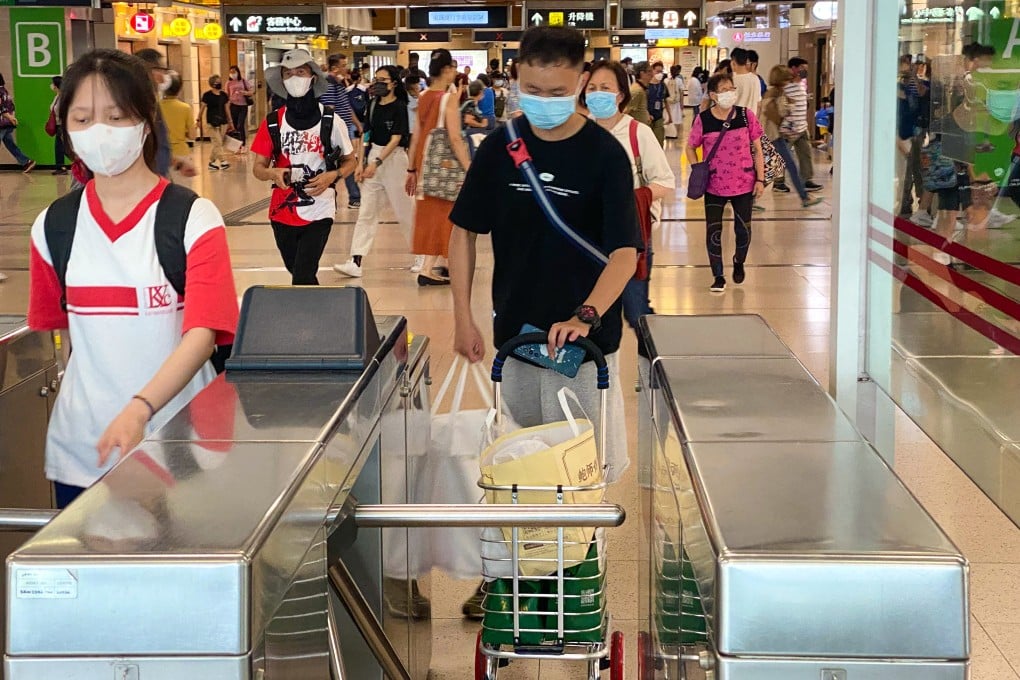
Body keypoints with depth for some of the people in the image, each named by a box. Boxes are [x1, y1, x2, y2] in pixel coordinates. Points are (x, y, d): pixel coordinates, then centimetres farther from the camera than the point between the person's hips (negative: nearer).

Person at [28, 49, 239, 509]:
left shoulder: (194, 219, -8)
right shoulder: (54, 227, 4)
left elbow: (203, 334, -19)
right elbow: (53, 327, 15)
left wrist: (139, 410, -33)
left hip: (179, 447, -3)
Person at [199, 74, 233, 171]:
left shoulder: (224, 95, 9)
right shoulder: (207, 95, -5)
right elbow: (202, 108, 0)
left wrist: (230, 122, 18)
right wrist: (198, 120, -2)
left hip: (223, 123, 5)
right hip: (212, 123, -5)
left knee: (217, 144, 6)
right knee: (217, 143, -11)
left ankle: (212, 162, 16)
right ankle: (223, 161, -14)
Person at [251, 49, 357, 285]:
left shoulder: (330, 121, -4)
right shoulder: (273, 122, 1)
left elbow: (350, 162, 7)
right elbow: (258, 168, 5)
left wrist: (332, 176, -14)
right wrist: (273, 173, -19)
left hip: (318, 214, -3)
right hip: (282, 213, 3)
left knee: (302, 279, -12)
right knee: (299, 274, 17)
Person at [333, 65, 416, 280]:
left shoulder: (399, 107, -11)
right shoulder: (373, 105, 8)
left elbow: (395, 140, -16)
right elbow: (368, 135, 12)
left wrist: (377, 162, -24)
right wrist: (362, 162, 5)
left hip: (393, 158, -6)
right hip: (373, 157, 6)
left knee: (404, 210, 6)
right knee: (366, 212, 1)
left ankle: (421, 253, 25)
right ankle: (356, 262, -3)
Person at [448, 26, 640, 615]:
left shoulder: (604, 154, -12)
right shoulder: (500, 148, -1)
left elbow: (626, 251, -18)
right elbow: (466, 230, 7)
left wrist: (585, 316, -32)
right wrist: (463, 315, 0)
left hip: (585, 337, -3)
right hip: (516, 329, 3)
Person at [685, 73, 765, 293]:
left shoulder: (746, 115, -3)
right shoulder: (703, 120, -5)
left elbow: (757, 149, 2)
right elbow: (690, 148, 7)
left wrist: (760, 178, -1)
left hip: (744, 184, 1)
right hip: (714, 185, -1)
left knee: (743, 229, 10)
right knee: (713, 231, -1)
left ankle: (739, 262, 39)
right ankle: (718, 277, 12)